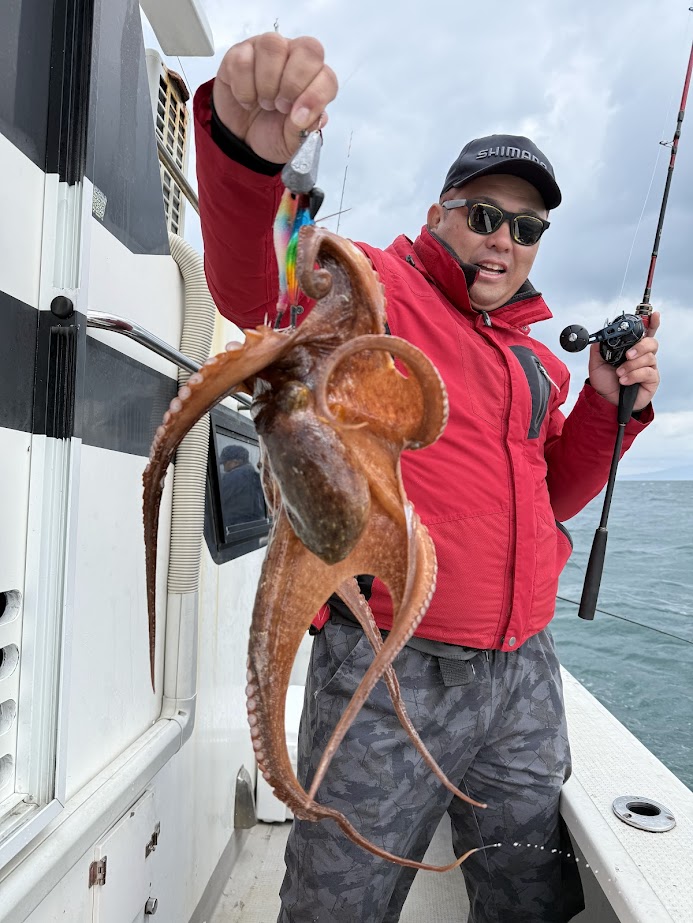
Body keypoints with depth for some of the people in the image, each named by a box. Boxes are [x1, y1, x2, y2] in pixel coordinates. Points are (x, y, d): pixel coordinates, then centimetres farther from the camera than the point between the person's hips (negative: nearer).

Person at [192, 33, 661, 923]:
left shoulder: (537, 360, 16)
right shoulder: (380, 286, -4)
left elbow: (551, 499, 19)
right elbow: (254, 289, -24)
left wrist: (609, 405, 5)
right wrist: (246, 150, -43)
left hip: (524, 677, 7)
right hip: (391, 672, -6)